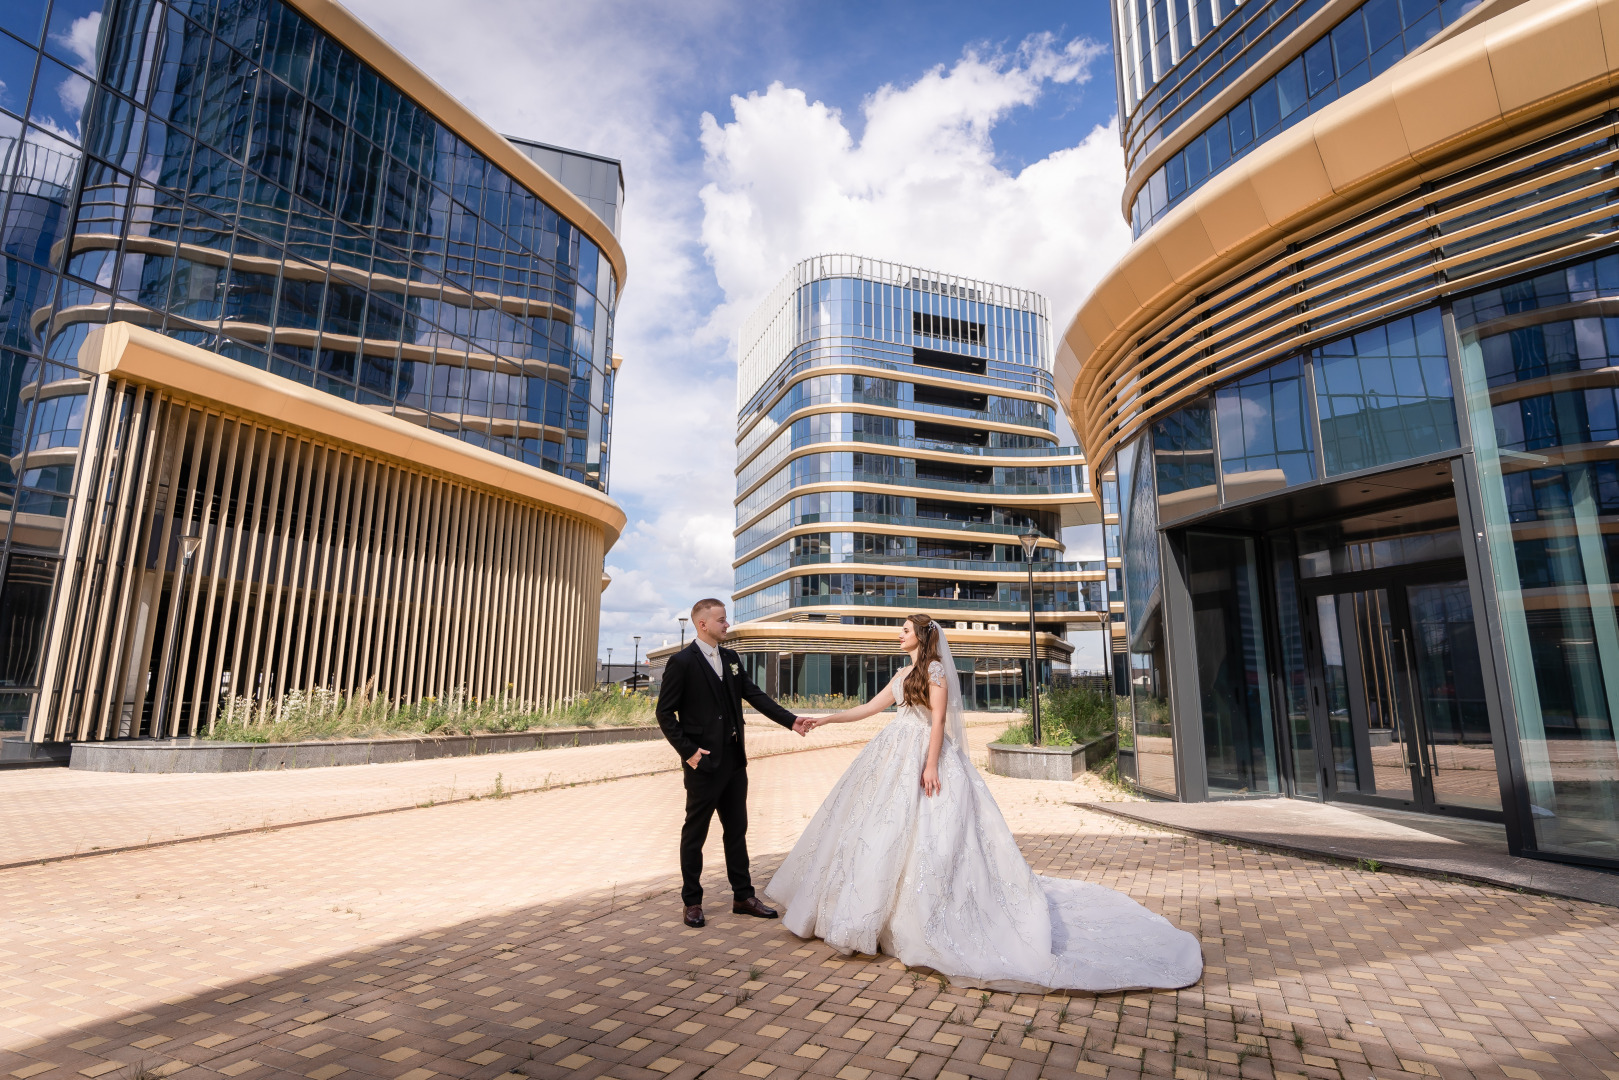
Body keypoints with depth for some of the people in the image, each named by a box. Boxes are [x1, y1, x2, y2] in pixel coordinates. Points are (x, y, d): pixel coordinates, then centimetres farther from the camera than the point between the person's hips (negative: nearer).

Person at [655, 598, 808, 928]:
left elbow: (755, 695, 6)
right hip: (704, 762, -6)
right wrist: (687, 750, -16)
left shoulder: (731, 658, 8)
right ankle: (692, 901, 23)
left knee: (737, 829, 14)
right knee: (695, 832, 8)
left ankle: (743, 896, 25)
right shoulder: (682, 662, -11)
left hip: (734, 759, 6)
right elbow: (665, 713, -10)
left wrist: (790, 720, -2)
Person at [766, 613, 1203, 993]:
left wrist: (930, 765, -21)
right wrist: (825, 719, 16)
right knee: (887, 828, 6)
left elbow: (938, 719, -12)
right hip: (897, 756, 8)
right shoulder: (903, 674, 19)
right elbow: (869, 707, 20)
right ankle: (884, 908, 13)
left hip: (925, 755, -8)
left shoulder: (935, 669, -4)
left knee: (922, 832, -9)